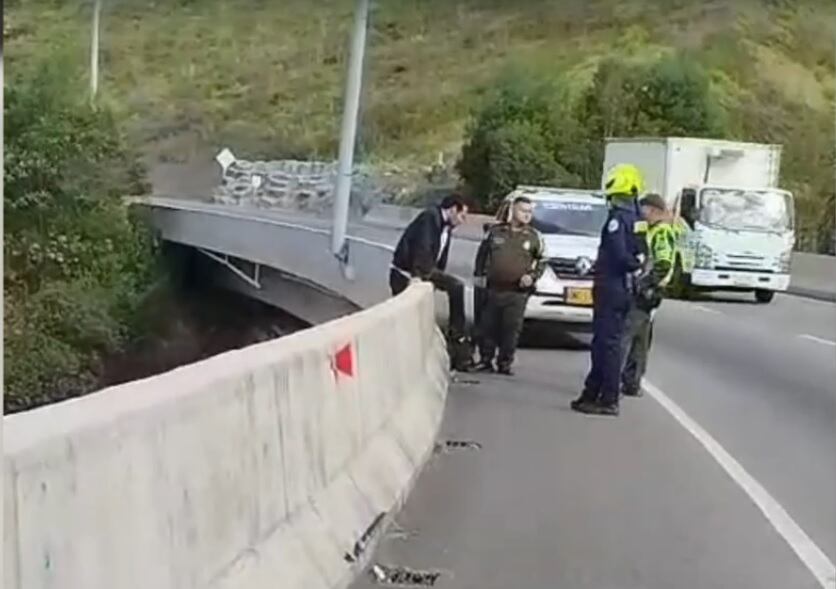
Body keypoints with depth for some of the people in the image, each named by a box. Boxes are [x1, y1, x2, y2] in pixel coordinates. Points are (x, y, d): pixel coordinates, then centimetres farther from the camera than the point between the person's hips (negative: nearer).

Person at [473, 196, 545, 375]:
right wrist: (479, 274, 11)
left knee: (512, 329, -2)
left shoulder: (534, 236, 4)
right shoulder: (496, 231, 7)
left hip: (517, 292, -1)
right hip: (493, 289, 1)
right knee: (487, 326, 5)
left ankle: (505, 363, 9)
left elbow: (542, 261, 11)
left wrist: (532, 276, -4)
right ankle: (485, 360, 17)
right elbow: (482, 253, 17)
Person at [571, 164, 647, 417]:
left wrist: (633, 264, -7)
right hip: (625, 288, 9)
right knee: (604, 342, 15)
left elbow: (619, 255, -23)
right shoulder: (636, 218, 11)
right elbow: (641, 255, 13)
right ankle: (593, 393, 23)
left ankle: (608, 400, -3)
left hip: (610, 286, -9)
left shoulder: (617, 218, -16)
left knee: (608, 343, -5)